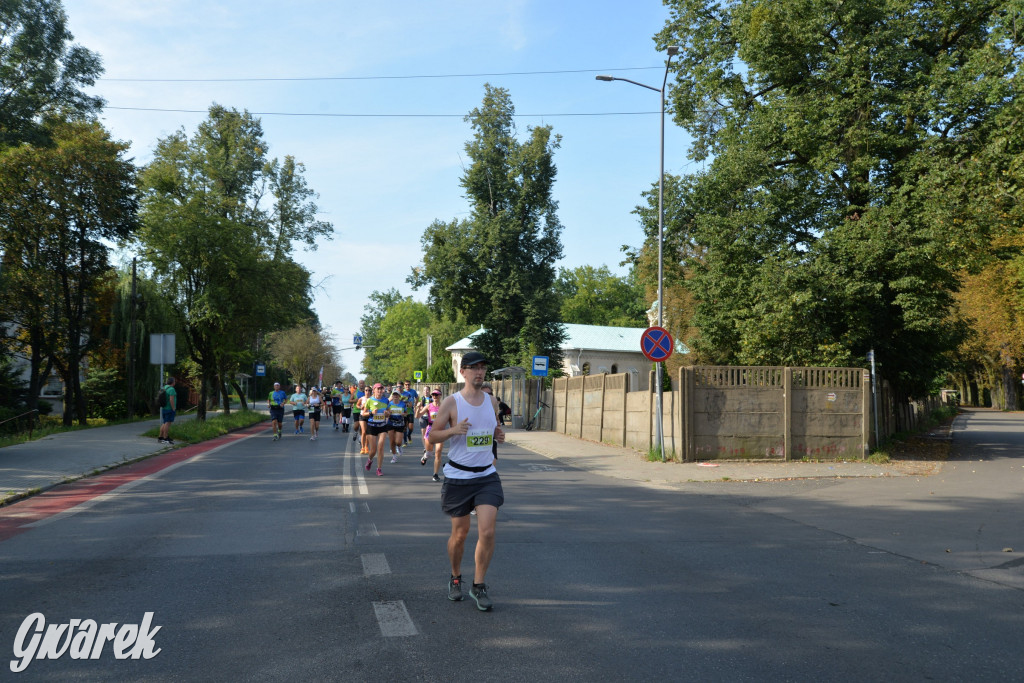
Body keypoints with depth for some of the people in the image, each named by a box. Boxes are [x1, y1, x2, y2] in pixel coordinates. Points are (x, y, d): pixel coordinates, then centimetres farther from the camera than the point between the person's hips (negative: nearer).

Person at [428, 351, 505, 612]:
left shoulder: (491, 401, 6)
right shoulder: (451, 403, -7)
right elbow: (433, 436, -3)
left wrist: (498, 435, -1)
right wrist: (453, 430, -22)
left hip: (487, 475, 3)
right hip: (457, 477, -3)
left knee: (487, 531, -9)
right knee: (460, 533, 9)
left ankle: (479, 585, 7)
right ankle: (455, 578, 34)